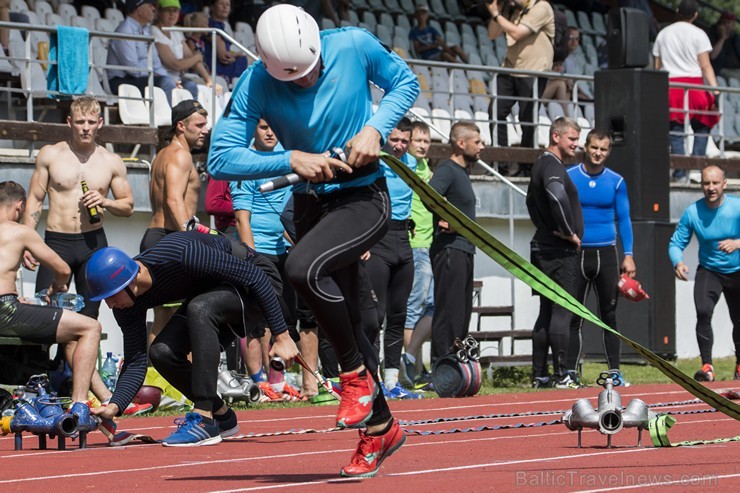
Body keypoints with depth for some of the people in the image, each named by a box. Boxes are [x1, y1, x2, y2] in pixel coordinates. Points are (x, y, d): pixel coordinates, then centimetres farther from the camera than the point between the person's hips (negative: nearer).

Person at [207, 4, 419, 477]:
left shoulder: (356, 45, -18)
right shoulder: (256, 85, -15)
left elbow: (406, 82, 0)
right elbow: (221, 158, -16)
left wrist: (375, 129, -17)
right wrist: (291, 160, -27)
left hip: (364, 196, -4)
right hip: (312, 203, 4)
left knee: (303, 267, -31)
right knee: (344, 322, 13)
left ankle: (358, 374, -10)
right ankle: (380, 427, 31)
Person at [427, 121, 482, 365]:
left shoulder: (462, 172, 20)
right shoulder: (447, 170, -12)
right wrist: (446, 220, -23)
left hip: (464, 250, 10)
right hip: (449, 250, -10)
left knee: (462, 311, 12)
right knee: (448, 311, -11)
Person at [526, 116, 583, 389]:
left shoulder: (541, 165, 18)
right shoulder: (552, 166, -14)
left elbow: (532, 200, 32)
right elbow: (557, 195, -35)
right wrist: (569, 231, -22)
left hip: (544, 248, 10)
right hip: (559, 251, -10)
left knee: (547, 313, 12)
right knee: (562, 313, -8)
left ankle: (539, 375, 13)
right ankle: (561, 376, -8)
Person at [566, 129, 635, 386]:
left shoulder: (616, 182, 5)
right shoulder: (569, 177, 1)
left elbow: (624, 219, 7)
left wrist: (628, 254, -2)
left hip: (606, 253, 1)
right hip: (576, 254, -1)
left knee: (610, 314, 4)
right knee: (574, 315, -1)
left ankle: (614, 371, 7)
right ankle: (571, 372, 1)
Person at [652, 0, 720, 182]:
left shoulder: (663, 34, 14)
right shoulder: (698, 34, 1)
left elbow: (657, 66, 13)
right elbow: (705, 66, -6)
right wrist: (715, 90, -9)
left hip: (670, 85, 3)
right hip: (694, 84, -3)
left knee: (675, 132, 2)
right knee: (702, 127, 6)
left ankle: (680, 173, -6)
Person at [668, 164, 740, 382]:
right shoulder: (692, 212, -13)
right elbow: (676, 243, -9)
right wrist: (678, 262, -30)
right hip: (709, 271, 0)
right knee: (703, 312, -24)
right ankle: (707, 366, -19)